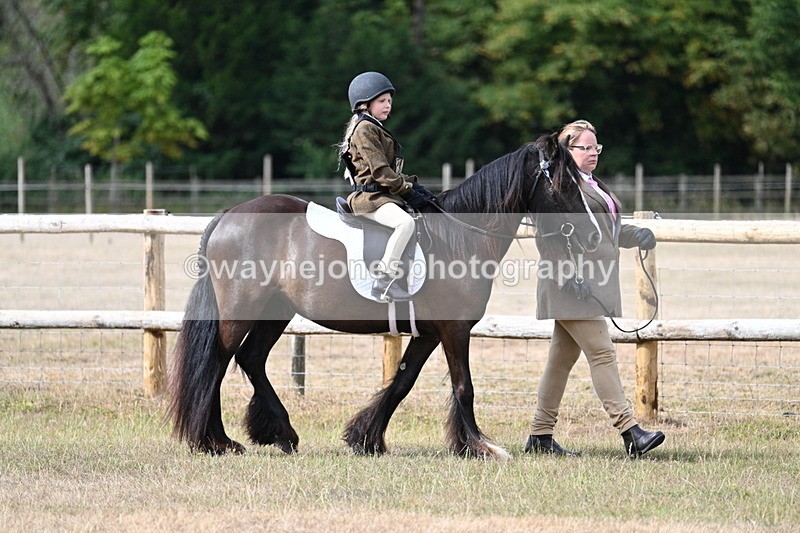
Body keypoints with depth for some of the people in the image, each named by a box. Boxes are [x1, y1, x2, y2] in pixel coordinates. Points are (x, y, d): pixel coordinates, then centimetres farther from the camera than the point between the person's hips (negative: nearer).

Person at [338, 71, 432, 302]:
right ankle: (385, 279, -34)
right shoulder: (365, 130, -10)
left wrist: (412, 185, 10)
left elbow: (391, 170, 24)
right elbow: (380, 171, -17)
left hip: (384, 195, 11)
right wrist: (408, 190, -14)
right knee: (405, 222, -34)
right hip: (370, 198, -11)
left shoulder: (375, 129, 22)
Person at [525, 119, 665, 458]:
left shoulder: (593, 185, 24)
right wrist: (567, 274, -25)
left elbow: (607, 230, 28)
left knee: (563, 357, 12)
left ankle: (540, 436, 16)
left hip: (593, 283, 10)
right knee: (601, 353, -14)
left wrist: (636, 235, 8)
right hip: (571, 284, -10)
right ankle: (630, 434, -19)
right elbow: (547, 234, -17)